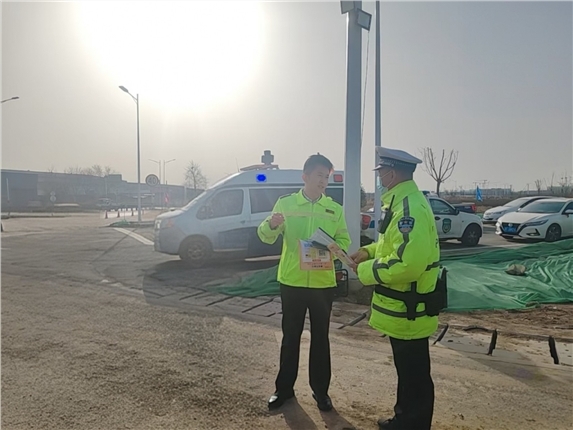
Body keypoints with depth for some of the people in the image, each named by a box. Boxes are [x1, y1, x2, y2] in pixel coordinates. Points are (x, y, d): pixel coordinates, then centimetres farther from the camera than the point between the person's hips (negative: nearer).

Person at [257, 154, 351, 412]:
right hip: (292, 281, -1)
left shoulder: (334, 209, 4)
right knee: (290, 336, 11)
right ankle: (284, 388, 27)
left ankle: (320, 390, 27)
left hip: (323, 283, 1)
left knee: (320, 337, 11)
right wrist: (271, 225, -26)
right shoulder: (285, 203, -1)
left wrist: (331, 250, -16)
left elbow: (344, 240, 6)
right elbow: (266, 237, -3)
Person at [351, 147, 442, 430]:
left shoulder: (410, 207, -25)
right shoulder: (401, 202, 9)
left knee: (415, 374, 8)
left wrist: (366, 270, -20)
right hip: (401, 307, 11)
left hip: (409, 309, -11)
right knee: (406, 370, 24)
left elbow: (407, 263, -33)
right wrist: (369, 252, 6)